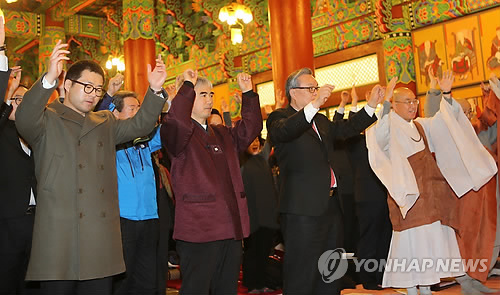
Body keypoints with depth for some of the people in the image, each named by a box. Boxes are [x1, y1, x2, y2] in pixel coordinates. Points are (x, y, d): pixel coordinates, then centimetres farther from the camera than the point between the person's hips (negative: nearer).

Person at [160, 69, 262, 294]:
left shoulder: (222, 134, 21)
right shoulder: (178, 133, -4)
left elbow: (250, 127, 21)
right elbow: (175, 122, -26)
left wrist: (248, 93, 12)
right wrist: (187, 86, -21)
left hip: (231, 229, 8)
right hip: (198, 230, -7)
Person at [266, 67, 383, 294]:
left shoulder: (321, 121, 22)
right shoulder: (279, 117, -6)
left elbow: (346, 129, 14)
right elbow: (284, 131, -27)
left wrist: (371, 105, 4)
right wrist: (314, 105, -41)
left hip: (331, 205, 9)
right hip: (303, 209, -9)